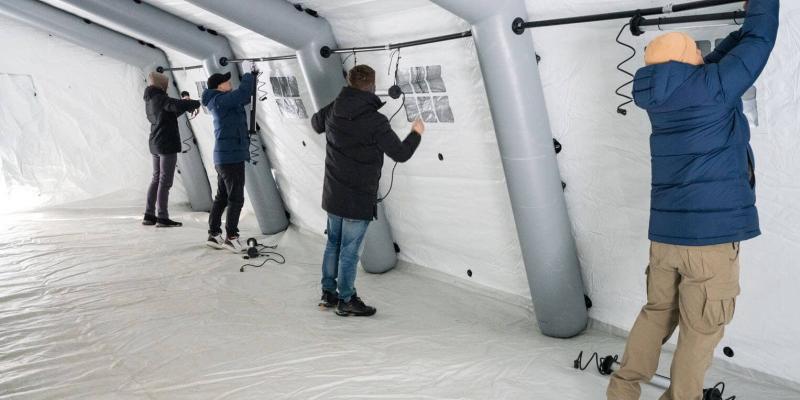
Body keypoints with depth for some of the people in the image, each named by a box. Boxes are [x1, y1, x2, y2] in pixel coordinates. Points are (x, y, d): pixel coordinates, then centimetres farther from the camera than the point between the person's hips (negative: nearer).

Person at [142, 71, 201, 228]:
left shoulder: (149, 100, 15)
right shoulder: (160, 98, -14)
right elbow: (178, 105, -30)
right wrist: (196, 103, -14)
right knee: (165, 181, -6)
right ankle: (162, 218, -4)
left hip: (155, 144, 9)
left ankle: (149, 215, 16)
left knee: (156, 179, 14)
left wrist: (183, 103, 14)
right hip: (167, 144, -9)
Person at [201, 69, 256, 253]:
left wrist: (253, 78, 12)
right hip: (231, 156, -10)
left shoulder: (219, 101, 14)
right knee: (236, 199, -4)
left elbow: (243, 97, 23)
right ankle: (231, 237, 1)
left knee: (221, 197, 14)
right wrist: (249, 75, -9)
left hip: (224, 156, 10)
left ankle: (214, 234, 20)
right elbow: (243, 93, -27)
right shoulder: (221, 100, -14)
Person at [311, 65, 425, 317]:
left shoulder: (333, 111, -1)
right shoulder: (375, 121, -20)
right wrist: (416, 134, 5)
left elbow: (316, 123, 22)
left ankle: (329, 293, 31)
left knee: (333, 244, 19)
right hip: (358, 200, -6)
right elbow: (401, 154, -14)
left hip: (332, 195, 7)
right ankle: (346, 301, 16)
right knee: (349, 251, 4)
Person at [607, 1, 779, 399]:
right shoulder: (710, 88, -11)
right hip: (709, 234, -7)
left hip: (665, 233, 7)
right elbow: (758, 42, 2)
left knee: (658, 311, 21)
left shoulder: (661, 98, 8)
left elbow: (723, 59, 23)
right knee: (701, 328, 8)